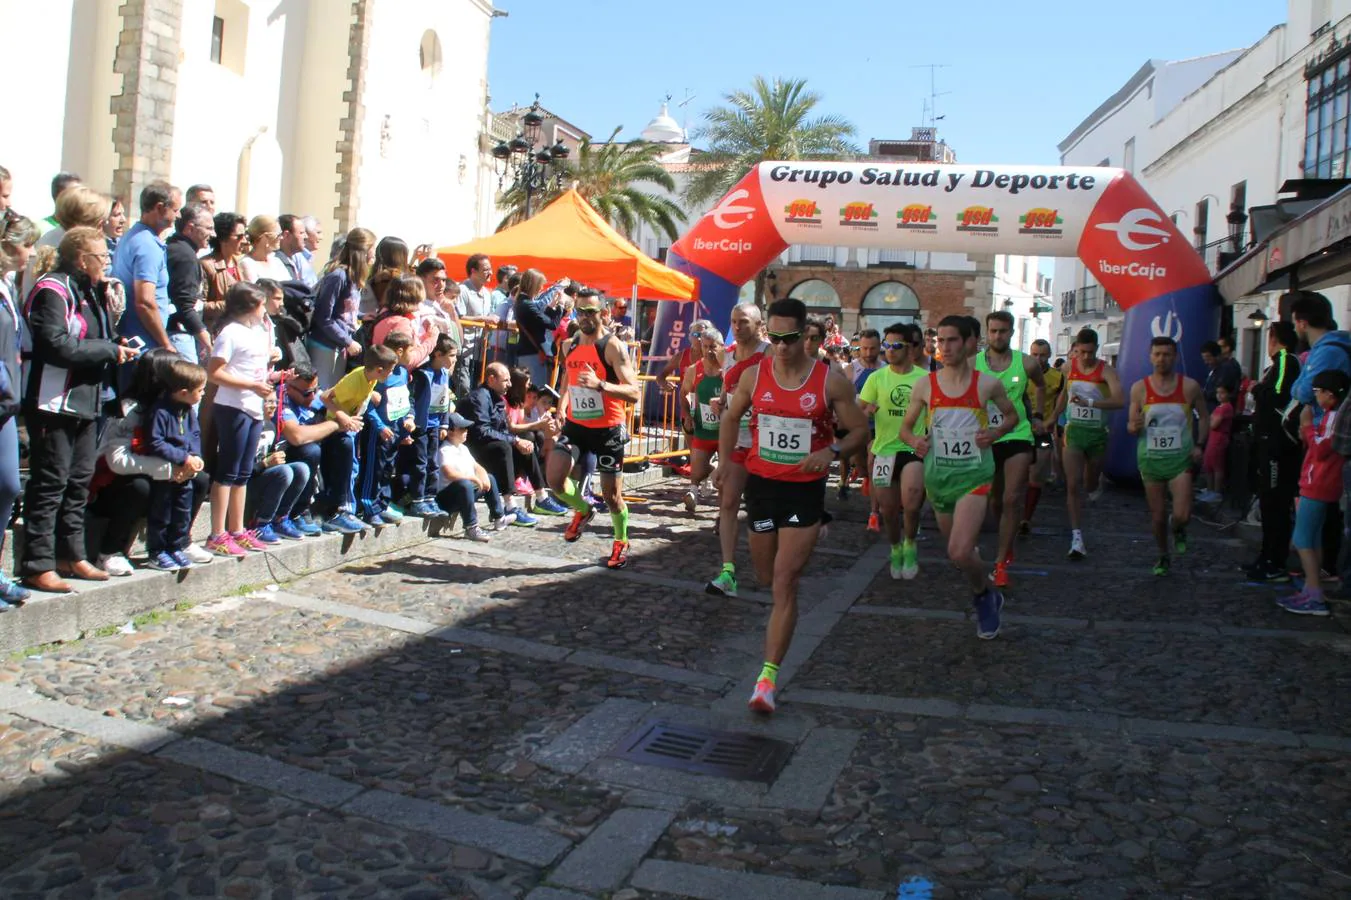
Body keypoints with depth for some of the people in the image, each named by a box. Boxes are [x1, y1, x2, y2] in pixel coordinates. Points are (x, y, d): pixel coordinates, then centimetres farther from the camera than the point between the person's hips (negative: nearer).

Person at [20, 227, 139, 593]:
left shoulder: (88, 291, 17)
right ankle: (38, 565, 0)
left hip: (85, 402, 9)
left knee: (79, 482, 15)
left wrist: (116, 346, -2)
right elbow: (57, 346, -22)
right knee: (49, 484, -6)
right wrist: (110, 351, -15)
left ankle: (71, 555, 25)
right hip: (55, 404, -9)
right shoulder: (53, 290, -13)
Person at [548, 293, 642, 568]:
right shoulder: (570, 346, 5)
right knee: (555, 478, -13)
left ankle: (622, 543, 30)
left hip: (608, 429, -5)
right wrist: (562, 406, 9)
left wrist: (600, 385, -36)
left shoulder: (613, 347, -15)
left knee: (612, 494, 4)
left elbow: (634, 393, -23)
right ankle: (582, 511, 20)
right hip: (575, 425, 5)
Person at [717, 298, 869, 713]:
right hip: (761, 483, 4)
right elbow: (732, 417, 16)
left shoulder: (831, 381, -9)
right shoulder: (754, 375, -1)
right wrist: (725, 460, 4)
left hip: (805, 489, -4)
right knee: (766, 577, 18)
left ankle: (768, 677, -7)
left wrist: (833, 452, -21)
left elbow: (859, 430, -1)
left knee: (784, 584, -10)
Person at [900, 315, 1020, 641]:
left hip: (974, 475, -3)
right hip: (938, 475, 4)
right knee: (958, 550, 17)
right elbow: (905, 427, 9)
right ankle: (989, 595, 46)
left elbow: (1013, 415, 12)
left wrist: (995, 433, -9)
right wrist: (914, 440, -13)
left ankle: (983, 594, 12)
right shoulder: (925, 385, 0)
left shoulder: (987, 384, -4)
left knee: (959, 552, -19)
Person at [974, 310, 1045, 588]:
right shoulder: (973, 364, -4)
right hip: (985, 438, 1)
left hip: (1017, 437, -1)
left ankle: (1001, 562, -8)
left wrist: (1037, 415, 13)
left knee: (1012, 499, -12)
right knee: (994, 501, 14)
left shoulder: (1027, 363, -2)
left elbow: (1040, 386, 19)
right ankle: (1007, 545, 39)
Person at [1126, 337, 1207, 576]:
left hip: (1181, 459, -1)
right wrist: (1134, 427, -21)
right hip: (1150, 458, 1)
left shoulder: (1190, 387, -2)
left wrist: (1199, 444, -3)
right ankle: (1163, 555, 34)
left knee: (1182, 515, -14)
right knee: (1157, 516, 9)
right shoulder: (1139, 388, -1)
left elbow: (1203, 417, 11)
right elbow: (1131, 425, 3)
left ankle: (1178, 531, 23)